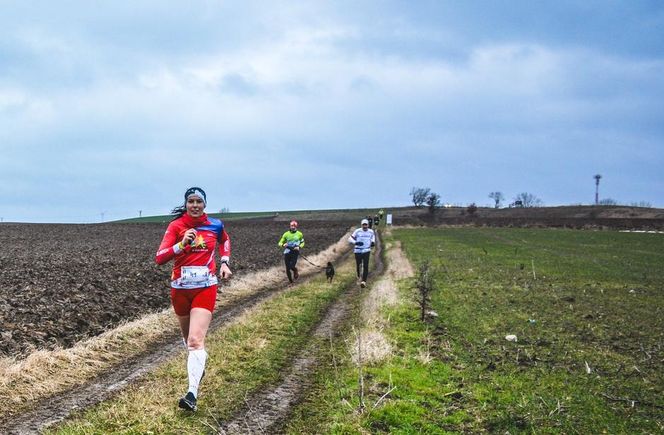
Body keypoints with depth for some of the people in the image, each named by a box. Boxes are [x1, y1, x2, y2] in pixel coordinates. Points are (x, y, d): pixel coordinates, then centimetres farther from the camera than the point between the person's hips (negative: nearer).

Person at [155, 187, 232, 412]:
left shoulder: (215, 225, 0)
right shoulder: (176, 226, -5)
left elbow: (224, 240, 24)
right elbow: (160, 258, -14)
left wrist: (224, 262, 11)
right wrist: (182, 244, -27)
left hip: (205, 288, -2)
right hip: (180, 288, 2)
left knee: (196, 339, -16)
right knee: (188, 336, 19)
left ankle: (192, 394, -23)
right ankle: (198, 366, 50)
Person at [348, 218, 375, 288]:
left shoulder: (371, 231, 2)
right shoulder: (357, 231, -8)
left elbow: (373, 235, 27)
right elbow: (350, 239, -8)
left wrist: (373, 242, 7)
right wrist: (356, 242, -26)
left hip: (366, 251, 1)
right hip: (358, 251, -1)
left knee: (365, 266, -13)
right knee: (358, 265, 8)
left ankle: (364, 281, -16)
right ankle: (358, 276, 40)